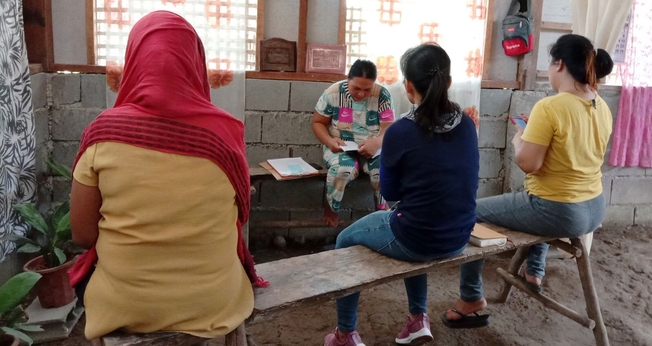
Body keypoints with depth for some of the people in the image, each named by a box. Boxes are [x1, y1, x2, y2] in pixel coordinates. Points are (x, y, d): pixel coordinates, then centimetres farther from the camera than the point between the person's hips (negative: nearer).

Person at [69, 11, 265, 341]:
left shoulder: (103, 133, -13)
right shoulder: (227, 132, -13)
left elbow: (82, 234, -5)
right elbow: (238, 220, 1)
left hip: (124, 306, 0)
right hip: (213, 303, 0)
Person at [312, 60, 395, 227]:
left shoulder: (383, 95, -9)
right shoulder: (333, 93, -10)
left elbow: (389, 128, -13)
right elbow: (317, 122, -1)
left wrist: (376, 142, -37)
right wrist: (329, 141, -21)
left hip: (371, 147, 1)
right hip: (340, 147, -1)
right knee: (342, 169, -36)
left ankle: (382, 207, 1)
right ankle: (330, 208, -5)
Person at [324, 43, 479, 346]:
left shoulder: (400, 131, -18)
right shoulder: (467, 125, -2)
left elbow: (389, 192, -4)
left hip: (416, 241, -5)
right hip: (458, 239, 6)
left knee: (346, 241, 20)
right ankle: (418, 318, 39)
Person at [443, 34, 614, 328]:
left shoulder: (549, 108, -23)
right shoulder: (602, 108, 3)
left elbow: (528, 163, -22)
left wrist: (518, 139, -2)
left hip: (558, 213, -8)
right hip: (593, 210, 8)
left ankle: (471, 299, 16)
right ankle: (534, 273, 49)